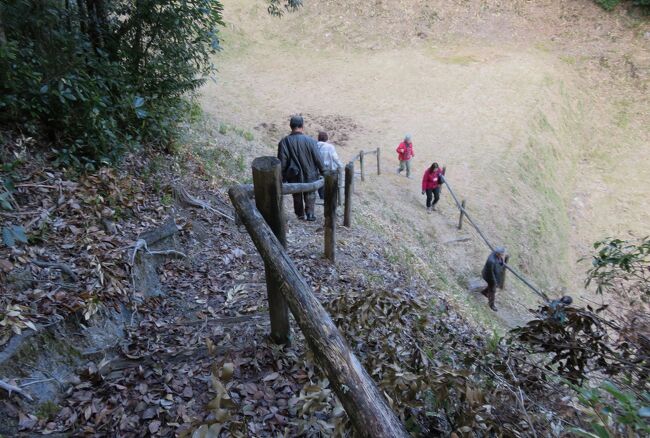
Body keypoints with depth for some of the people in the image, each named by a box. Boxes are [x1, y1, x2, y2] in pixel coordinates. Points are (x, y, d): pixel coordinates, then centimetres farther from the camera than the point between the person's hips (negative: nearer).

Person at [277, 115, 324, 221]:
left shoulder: (284, 142, -14)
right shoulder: (310, 141, -16)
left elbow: (282, 162, -12)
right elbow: (318, 159, -10)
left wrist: (282, 177, -1)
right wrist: (322, 171, 5)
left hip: (294, 176, 1)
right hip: (309, 175, -1)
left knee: (297, 196, 22)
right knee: (310, 195, 20)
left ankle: (300, 214, 35)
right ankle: (310, 214, 19)